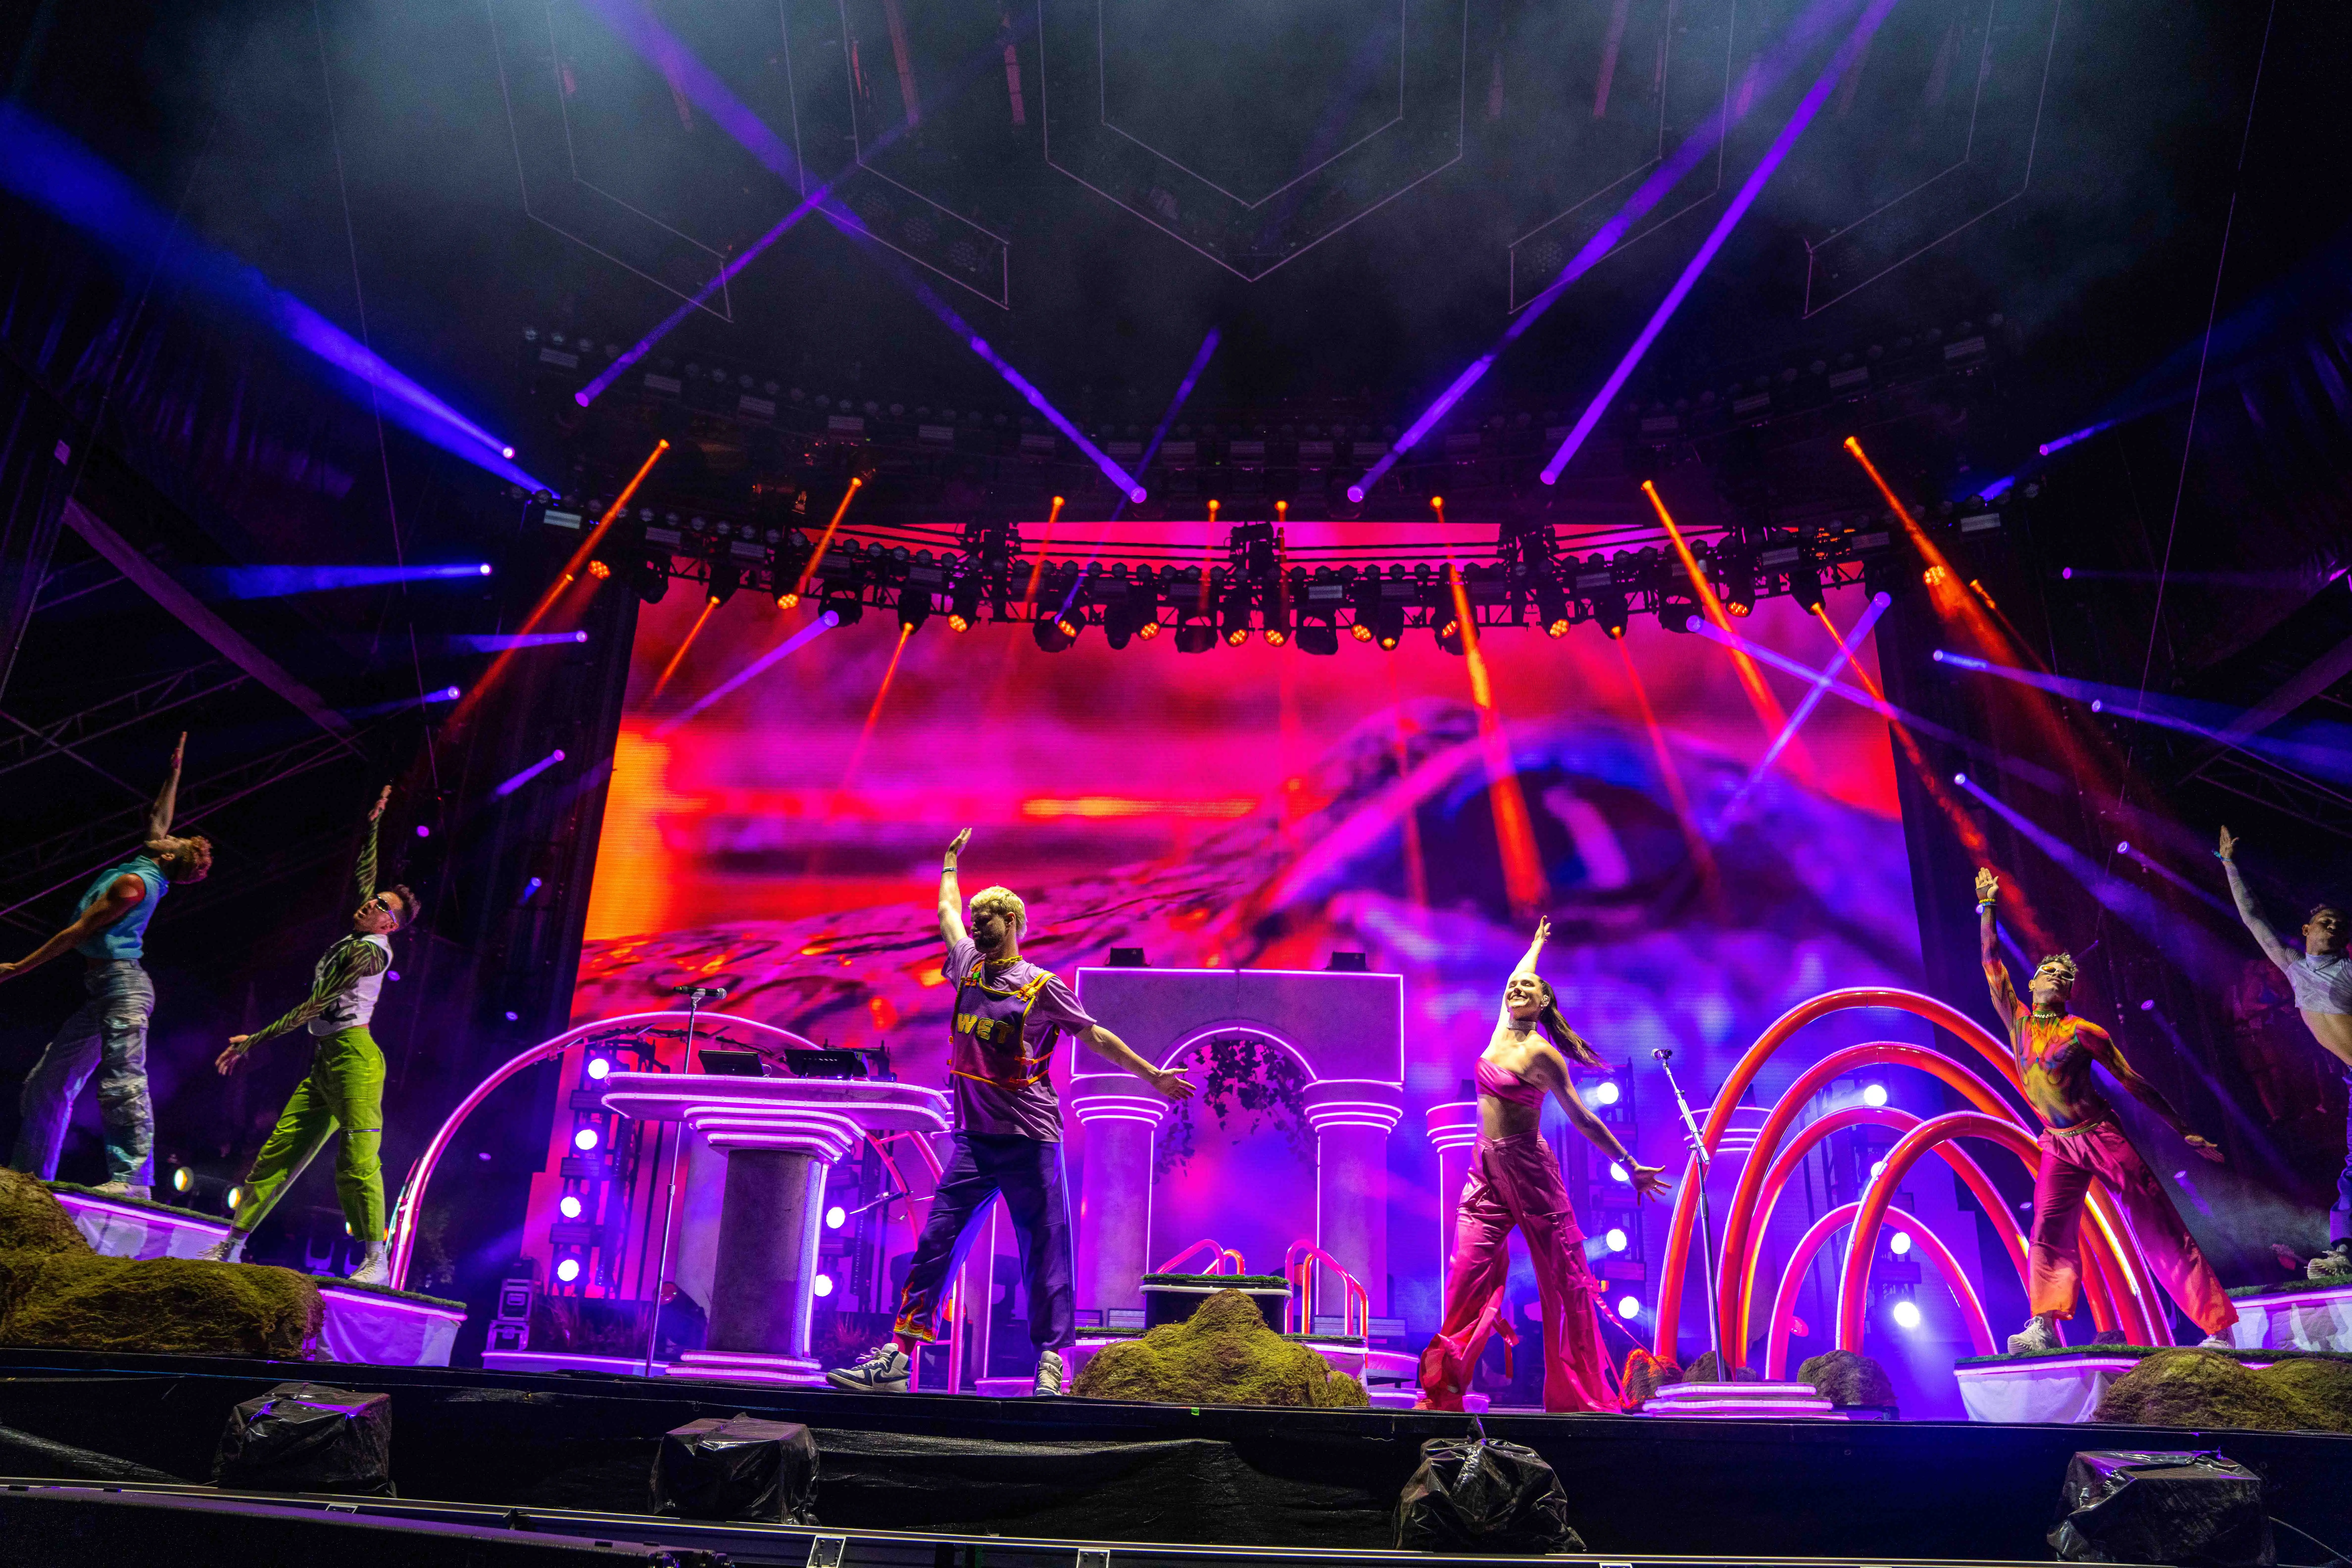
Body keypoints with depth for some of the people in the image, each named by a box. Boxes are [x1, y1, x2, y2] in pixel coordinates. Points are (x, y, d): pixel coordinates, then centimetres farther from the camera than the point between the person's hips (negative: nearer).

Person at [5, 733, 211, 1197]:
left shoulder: (133, 883, -12)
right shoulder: (150, 873, 14)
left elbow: (78, 933, -9)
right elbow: (159, 819, 31)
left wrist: (18, 967, -2)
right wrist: (174, 771, 33)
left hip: (121, 984, -11)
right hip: (100, 988, 11)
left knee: (122, 1079, -20)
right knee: (49, 1081, 12)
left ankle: (133, 1177, -29)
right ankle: (30, 1172, 16)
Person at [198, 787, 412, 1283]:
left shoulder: (370, 951, -7)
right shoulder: (355, 938, 18)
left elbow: (315, 1007, -11)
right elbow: (365, 873, 32)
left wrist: (255, 1040, -11)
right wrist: (374, 822, 37)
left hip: (354, 1058, -9)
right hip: (324, 1062, 9)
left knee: (358, 1160, -16)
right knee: (278, 1151, 6)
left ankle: (376, 1260, -19)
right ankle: (232, 1245, 9)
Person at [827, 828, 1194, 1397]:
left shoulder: (1042, 987, -3)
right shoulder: (969, 967, 10)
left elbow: (1096, 1036, 5)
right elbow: (946, 911, 28)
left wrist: (1153, 1076, 8)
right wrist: (951, 862, 40)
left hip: (1030, 1140, -4)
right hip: (973, 1139, 5)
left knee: (1044, 1253, -1)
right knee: (936, 1243, -1)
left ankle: (1051, 1361, 5)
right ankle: (897, 1356, 1)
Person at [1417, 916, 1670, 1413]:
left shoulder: (1542, 1055, -9)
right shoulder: (1503, 1029, 9)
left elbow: (1581, 1118, -5)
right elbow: (1518, 972, 26)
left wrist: (1630, 1165, -4)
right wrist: (1537, 944, 44)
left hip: (1528, 1170, -6)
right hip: (1487, 1170, 6)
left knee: (1562, 1281, 2)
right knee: (1469, 1272, -1)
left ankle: (1580, 1395, 9)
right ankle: (1442, 1389, 0)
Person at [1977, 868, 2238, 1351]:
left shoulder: (2083, 1033, -4)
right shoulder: (2018, 1022, 5)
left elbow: (2135, 1083, -1)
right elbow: (1993, 965, 2)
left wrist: (2183, 1132, -2)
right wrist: (1988, 908, 0)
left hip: (2102, 1138, -3)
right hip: (2058, 1146, 3)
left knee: (2162, 1231, -3)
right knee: (2049, 1232, -12)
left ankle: (2218, 1330, 2)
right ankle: (2043, 1327, -19)